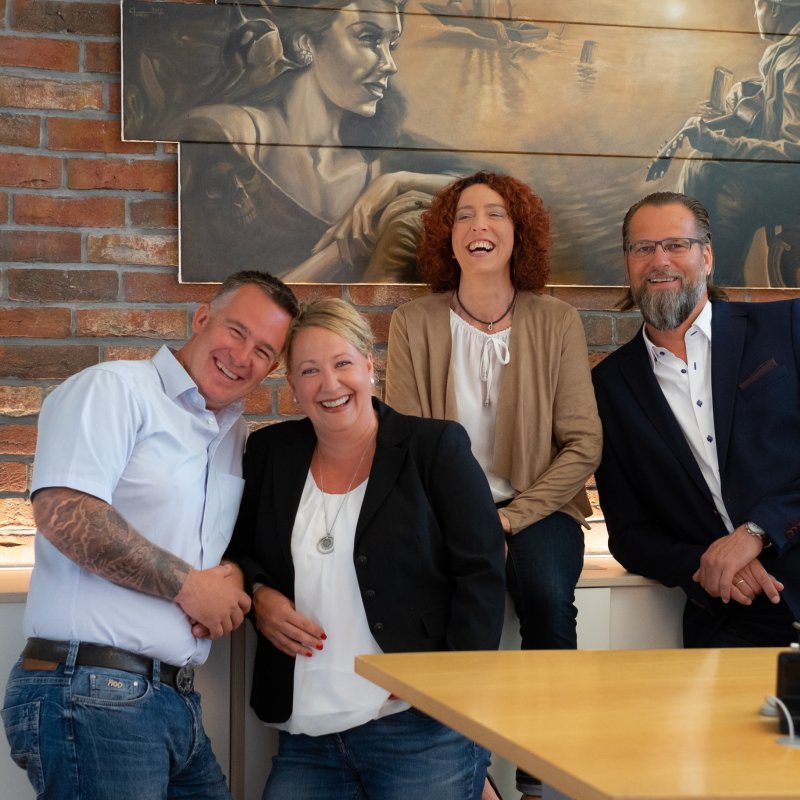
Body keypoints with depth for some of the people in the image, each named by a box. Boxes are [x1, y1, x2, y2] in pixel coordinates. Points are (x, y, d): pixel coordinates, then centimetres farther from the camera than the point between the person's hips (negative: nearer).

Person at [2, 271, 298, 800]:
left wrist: (233, 589, 2)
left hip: (177, 701, 8)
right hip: (92, 694, -8)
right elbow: (63, 512, -20)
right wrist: (189, 586, -14)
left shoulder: (238, 438, 20)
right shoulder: (114, 389, -6)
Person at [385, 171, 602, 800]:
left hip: (537, 506, 0)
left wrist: (511, 518, -12)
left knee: (546, 593, -30)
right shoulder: (415, 325, 2)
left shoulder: (557, 322, 2)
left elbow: (582, 446, -1)